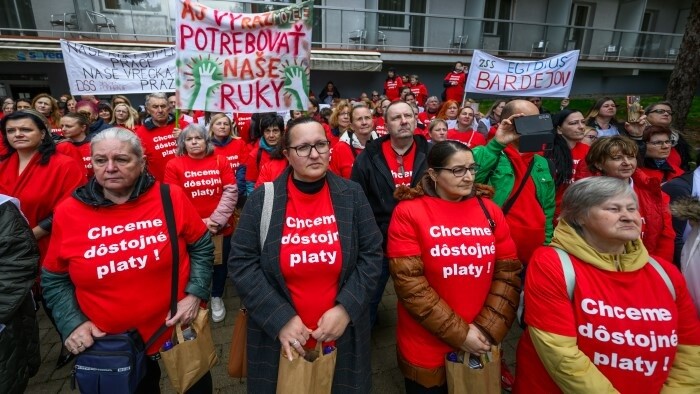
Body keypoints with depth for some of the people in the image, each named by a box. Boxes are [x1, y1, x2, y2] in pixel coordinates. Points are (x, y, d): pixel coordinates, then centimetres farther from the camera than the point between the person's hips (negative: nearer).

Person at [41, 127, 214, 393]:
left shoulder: (171, 197, -12)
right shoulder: (68, 212, -8)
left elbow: (201, 248, -2)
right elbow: (54, 280, 4)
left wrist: (195, 294, -12)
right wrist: (72, 322, -8)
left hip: (180, 331, 0)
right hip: (111, 346, 1)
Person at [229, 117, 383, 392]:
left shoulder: (352, 195, -4)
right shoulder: (263, 199, -7)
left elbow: (371, 256, -4)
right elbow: (242, 263, -8)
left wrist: (346, 308, -15)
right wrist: (280, 318, -16)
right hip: (278, 336, 0)